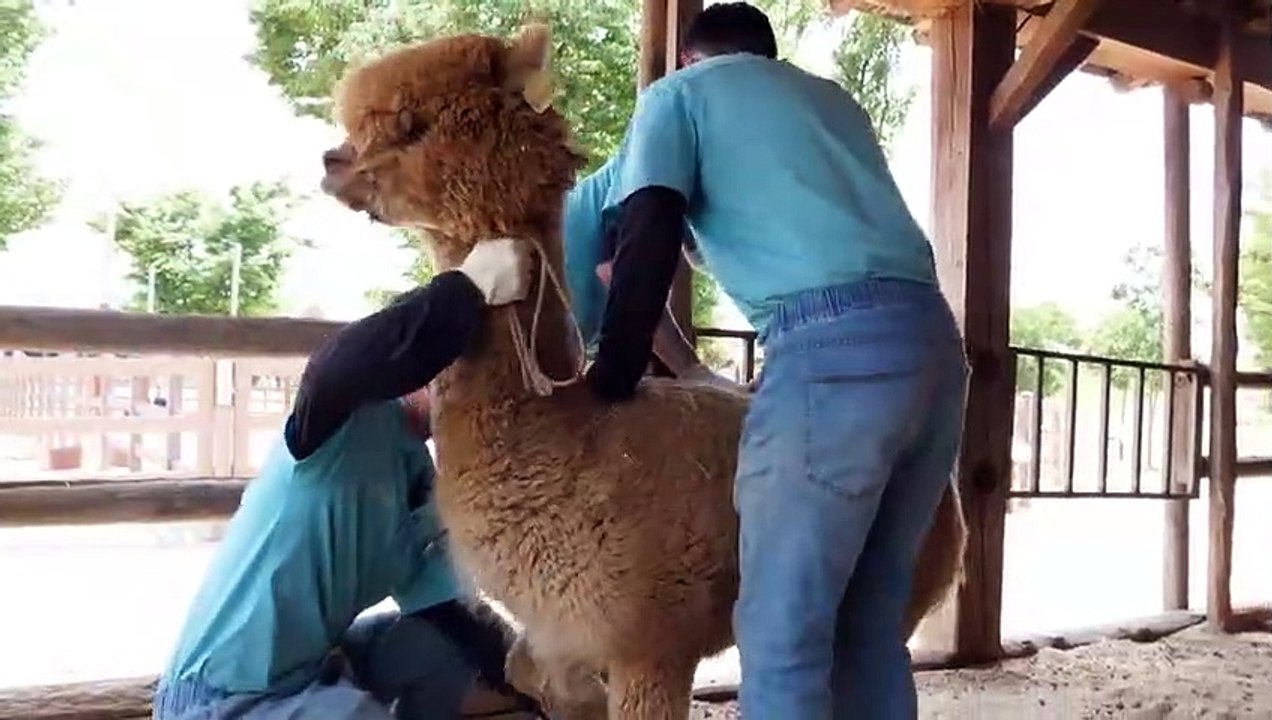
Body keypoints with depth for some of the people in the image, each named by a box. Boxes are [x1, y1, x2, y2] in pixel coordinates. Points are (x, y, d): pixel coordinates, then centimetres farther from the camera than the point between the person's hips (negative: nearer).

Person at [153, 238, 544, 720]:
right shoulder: (354, 422, -20)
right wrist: (470, 288, -44)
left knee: (445, 648, 6)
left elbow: (450, 614, 4)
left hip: (307, 669, 9)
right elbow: (335, 370, -45)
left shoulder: (423, 487, 3)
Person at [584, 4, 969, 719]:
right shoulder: (832, 97, 33)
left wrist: (610, 384, 6)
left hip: (836, 345, -7)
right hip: (933, 337, 7)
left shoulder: (681, 93, 15)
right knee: (872, 626, 15)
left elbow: (648, 243, 0)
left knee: (783, 634, -2)